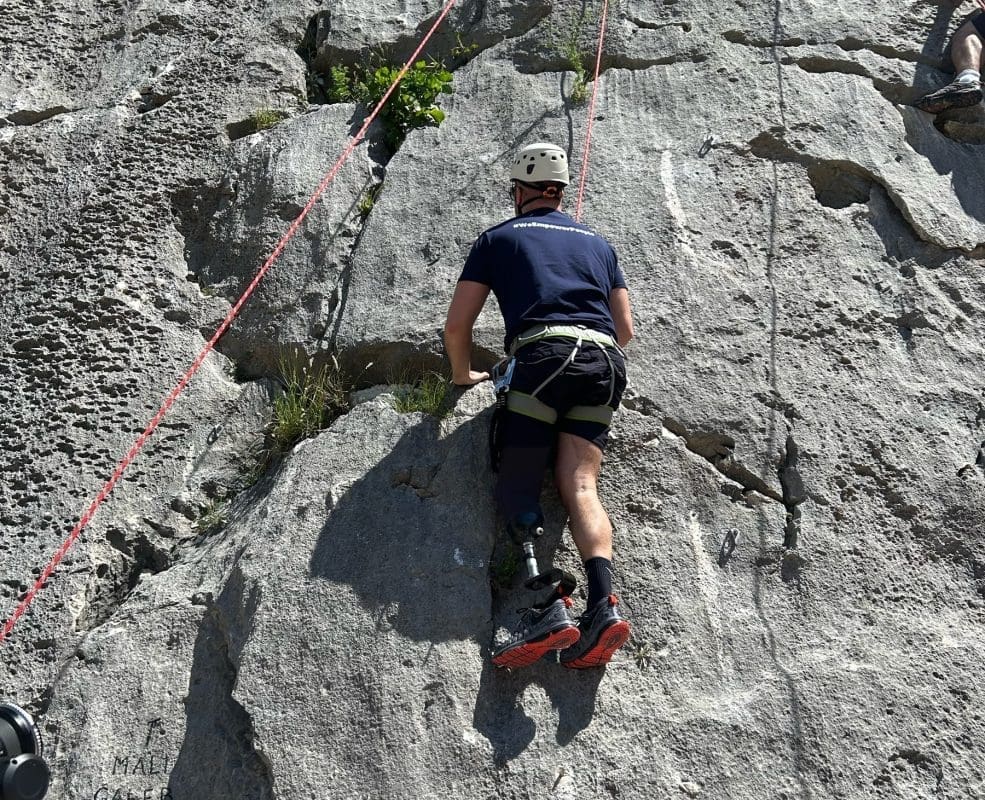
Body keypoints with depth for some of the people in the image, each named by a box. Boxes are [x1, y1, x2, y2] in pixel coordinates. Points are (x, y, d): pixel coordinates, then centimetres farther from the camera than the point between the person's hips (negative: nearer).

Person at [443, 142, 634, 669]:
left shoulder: (499, 237, 19)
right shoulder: (597, 243, 29)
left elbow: (457, 325, 14)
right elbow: (625, 328, 26)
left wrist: (463, 373, 31)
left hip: (543, 355, -4)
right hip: (604, 360, 4)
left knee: (517, 488, -4)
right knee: (580, 486, -3)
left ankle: (547, 610, -22)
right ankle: (602, 605, -24)